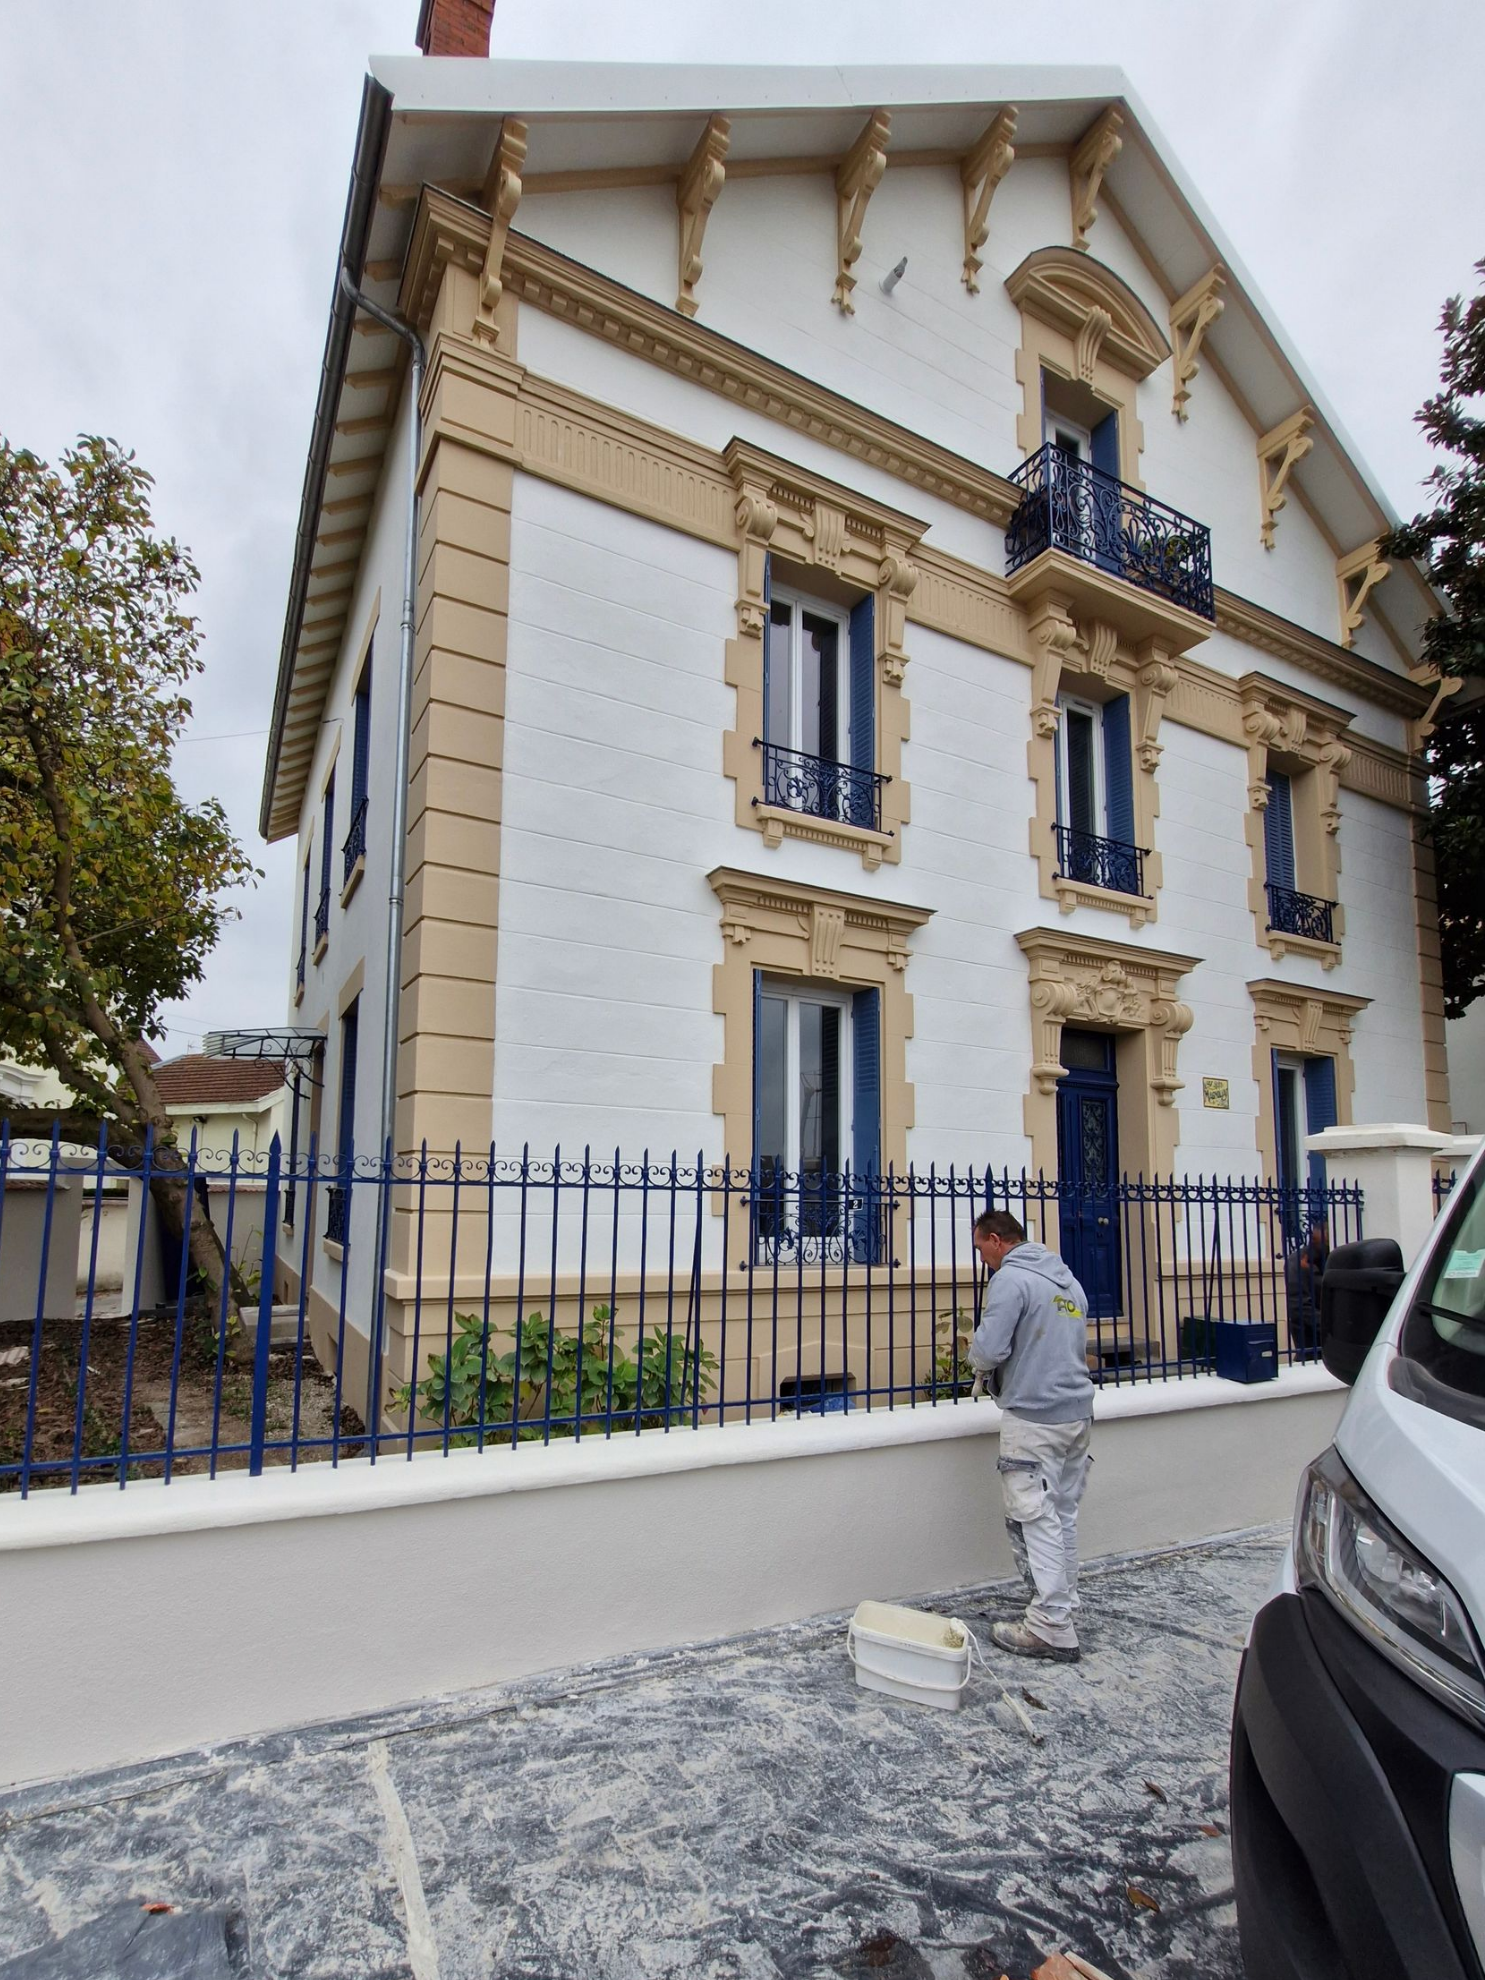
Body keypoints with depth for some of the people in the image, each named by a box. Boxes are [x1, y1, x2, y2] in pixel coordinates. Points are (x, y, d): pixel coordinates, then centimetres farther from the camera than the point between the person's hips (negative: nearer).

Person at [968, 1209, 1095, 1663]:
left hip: (1034, 1418, -8)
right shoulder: (1068, 1279, 13)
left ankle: (1051, 1629, 2)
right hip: (1078, 1410, 9)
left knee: (1035, 1519, -1)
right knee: (1063, 1515, 17)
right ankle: (1062, 1604, 27)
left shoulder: (1010, 1279, -14)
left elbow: (988, 1349, -20)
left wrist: (976, 1359, 2)